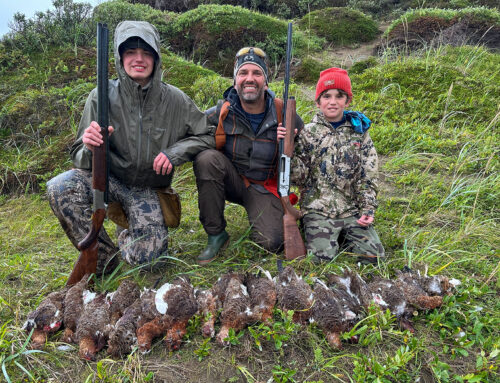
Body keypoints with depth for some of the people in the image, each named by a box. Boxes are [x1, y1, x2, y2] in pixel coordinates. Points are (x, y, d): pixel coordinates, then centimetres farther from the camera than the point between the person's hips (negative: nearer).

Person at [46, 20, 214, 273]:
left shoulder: (175, 100, -8)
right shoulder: (102, 96, -10)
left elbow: (208, 136, -1)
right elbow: (81, 157, -7)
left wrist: (174, 152, -17)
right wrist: (90, 149, -32)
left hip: (147, 189, 0)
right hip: (109, 178, 1)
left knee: (145, 257, -20)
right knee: (59, 188, -30)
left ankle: (129, 236, 21)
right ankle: (105, 259, -8)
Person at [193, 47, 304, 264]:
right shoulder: (222, 112, -10)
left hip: (265, 187, -1)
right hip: (231, 180, 1)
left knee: (270, 243, -21)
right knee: (206, 159, -30)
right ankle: (216, 234, -14)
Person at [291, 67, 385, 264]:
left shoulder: (359, 132, 7)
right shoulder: (308, 133, 1)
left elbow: (368, 177, 8)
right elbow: (299, 177, -3)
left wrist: (368, 209, -2)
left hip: (352, 209, 3)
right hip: (318, 209, -2)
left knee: (373, 254, -10)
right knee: (322, 257, -20)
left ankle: (343, 234, 15)